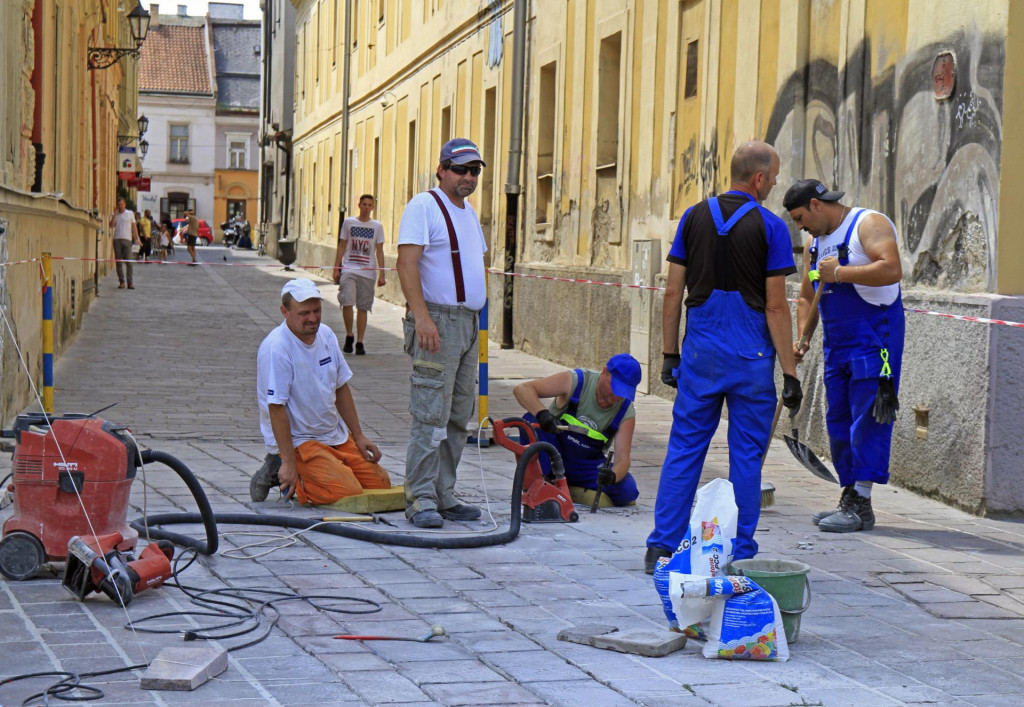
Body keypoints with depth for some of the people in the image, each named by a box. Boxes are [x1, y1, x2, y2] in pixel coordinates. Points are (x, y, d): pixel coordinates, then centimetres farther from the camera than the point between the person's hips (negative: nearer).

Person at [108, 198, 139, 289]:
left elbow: (134, 226, 11)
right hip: (117, 239, 2)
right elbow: (111, 225, -1)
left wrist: (136, 238, 2)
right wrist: (115, 215, -6)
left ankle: (130, 282, -7)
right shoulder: (114, 215, 12)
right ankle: (121, 282, 4)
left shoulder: (130, 214, 10)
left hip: (127, 239, -2)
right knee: (118, 261, 0)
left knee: (128, 261, -8)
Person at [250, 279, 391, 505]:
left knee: (380, 482, 1)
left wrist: (359, 436, 11)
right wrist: (289, 463, -24)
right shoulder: (276, 348, -21)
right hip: (297, 440, -8)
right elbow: (276, 408, -23)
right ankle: (281, 471, -2)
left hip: (336, 436, 8)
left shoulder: (326, 335, 3)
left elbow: (341, 388, 14)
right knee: (349, 491, -23)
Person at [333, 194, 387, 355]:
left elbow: (379, 251, 6)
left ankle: (359, 342, 10)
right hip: (349, 270, -1)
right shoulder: (349, 222, 7)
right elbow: (342, 246, 10)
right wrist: (336, 268, 4)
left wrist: (382, 274, 0)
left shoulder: (377, 226, 6)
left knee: (363, 307, 2)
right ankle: (349, 336, 5)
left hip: (368, 272, 1)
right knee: (347, 302, -16)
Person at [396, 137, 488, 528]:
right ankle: (420, 499, -7)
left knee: (458, 418, 10)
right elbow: (406, 263, -17)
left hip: (469, 323, 9)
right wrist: (421, 316, -26)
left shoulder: (469, 211, 19)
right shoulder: (423, 206, -8)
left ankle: (443, 496, 15)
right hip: (437, 322, -9)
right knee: (430, 416, -11)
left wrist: (476, 322, 19)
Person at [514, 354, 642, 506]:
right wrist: (542, 413, -44)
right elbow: (522, 389, -24)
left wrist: (613, 475, -42)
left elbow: (622, 458, -18)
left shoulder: (626, 413, -13)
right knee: (532, 421, -31)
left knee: (627, 491, -23)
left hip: (587, 464, 3)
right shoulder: (575, 381, -20)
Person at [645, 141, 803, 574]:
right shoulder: (769, 227, -6)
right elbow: (776, 307, -8)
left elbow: (673, 293, 4)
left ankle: (662, 547, 7)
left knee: (684, 448, 8)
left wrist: (669, 354, 11)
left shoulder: (694, 217, 5)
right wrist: (790, 373, -4)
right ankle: (739, 555, 8)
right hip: (750, 358, -3)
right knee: (746, 454, 4)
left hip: (700, 352, 3)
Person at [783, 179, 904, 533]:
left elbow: (892, 269, -22)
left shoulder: (868, 224, -7)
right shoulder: (814, 242, 19)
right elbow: (806, 297, 24)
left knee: (867, 419, -9)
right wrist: (802, 339, 9)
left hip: (875, 338, -9)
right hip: (836, 343, 9)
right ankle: (849, 498, 14)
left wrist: (839, 272, -18)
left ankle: (861, 505, -9)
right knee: (838, 421, 7)